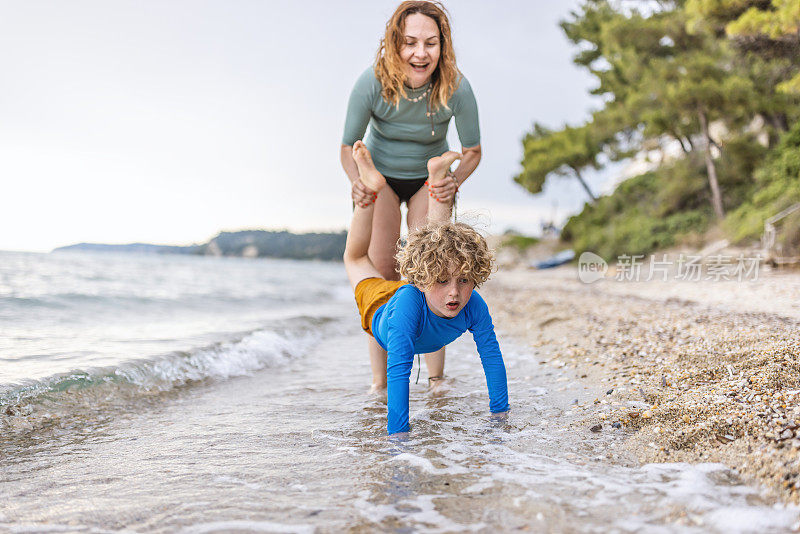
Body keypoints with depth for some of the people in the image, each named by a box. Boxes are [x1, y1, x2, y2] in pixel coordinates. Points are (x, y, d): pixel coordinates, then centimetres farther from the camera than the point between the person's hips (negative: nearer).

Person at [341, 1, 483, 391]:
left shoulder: (456, 88, -27)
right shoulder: (373, 83, -28)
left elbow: (473, 150, -12)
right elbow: (348, 146, -14)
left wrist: (455, 180, -32)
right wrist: (357, 181, -34)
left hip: (430, 178, 0)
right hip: (380, 176, 0)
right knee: (380, 270, -8)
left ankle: (435, 378, 0)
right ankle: (379, 381, -2)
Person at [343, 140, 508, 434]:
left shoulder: (474, 306, -43)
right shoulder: (410, 300, -52)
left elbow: (492, 357, -33)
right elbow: (398, 367, -54)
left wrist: (500, 410, -35)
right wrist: (397, 431, -57)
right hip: (380, 306, -2)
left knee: (442, 242, 30)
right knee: (356, 256, 25)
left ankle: (437, 176, 36)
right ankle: (372, 185, 28)